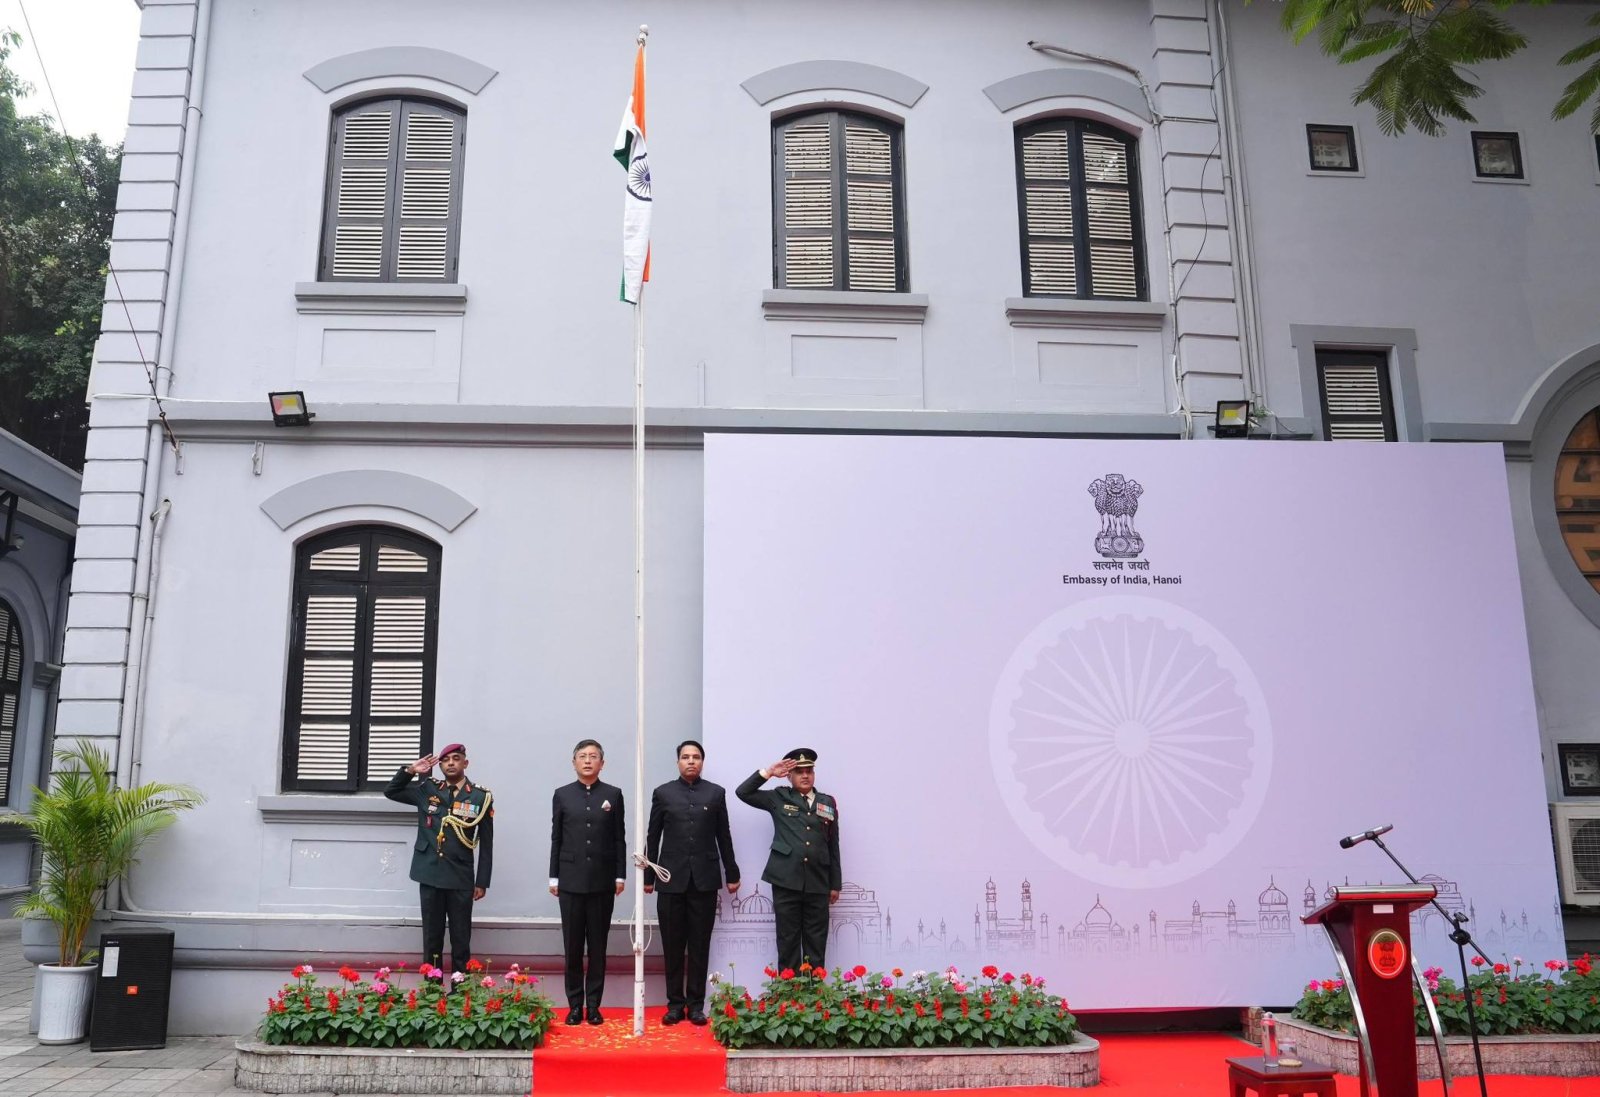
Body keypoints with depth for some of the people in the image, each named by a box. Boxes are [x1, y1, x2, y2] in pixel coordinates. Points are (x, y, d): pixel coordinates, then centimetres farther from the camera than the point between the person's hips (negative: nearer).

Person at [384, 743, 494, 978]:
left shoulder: (480, 797, -2)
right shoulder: (427, 790, 6)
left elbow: (486, 844, 0)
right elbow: (390, 791, 14)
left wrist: (482, 882, -3)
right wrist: (410, 771, -2)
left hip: (461, 878, -2)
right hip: (430, 874, 2)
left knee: (461, 939, 2)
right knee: (431, 937, 10)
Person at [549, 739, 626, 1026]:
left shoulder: (613, 794, 4)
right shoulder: (562, 794, 5)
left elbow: (619, 838, 4)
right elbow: (556, 838, 6)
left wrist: (620, 875, 0)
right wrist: (554, 877, 3)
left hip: (602, 881, 0)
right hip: (571, 881, 0)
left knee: (598, 946, 4)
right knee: (573, 946, 4)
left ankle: (593, 1005, 11)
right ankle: (575, 1005, 12)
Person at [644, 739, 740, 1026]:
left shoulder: (716, 793, 6)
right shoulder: (663, 793, 5)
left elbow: (724, 837, 8)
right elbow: (652, 837, 6)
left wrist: (732, 874, 8)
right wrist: (648, 877, 5)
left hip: (705, 879, 0)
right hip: (672, 879, 0)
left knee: (700, 945, 4)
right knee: (673, 945, 4)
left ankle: (696, 1004, 11)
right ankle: (675, 1003, 12)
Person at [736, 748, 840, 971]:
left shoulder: (828, 802, 11)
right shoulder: (778, 798, 7)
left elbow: (833, 845, 12)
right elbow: (743, 792, -1)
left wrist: (835, 884, 11)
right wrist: (768, 773, -6)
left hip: (818, 883, 2)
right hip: (786, 880, -2)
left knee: (816, 943, 4)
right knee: (788, 941, 3)